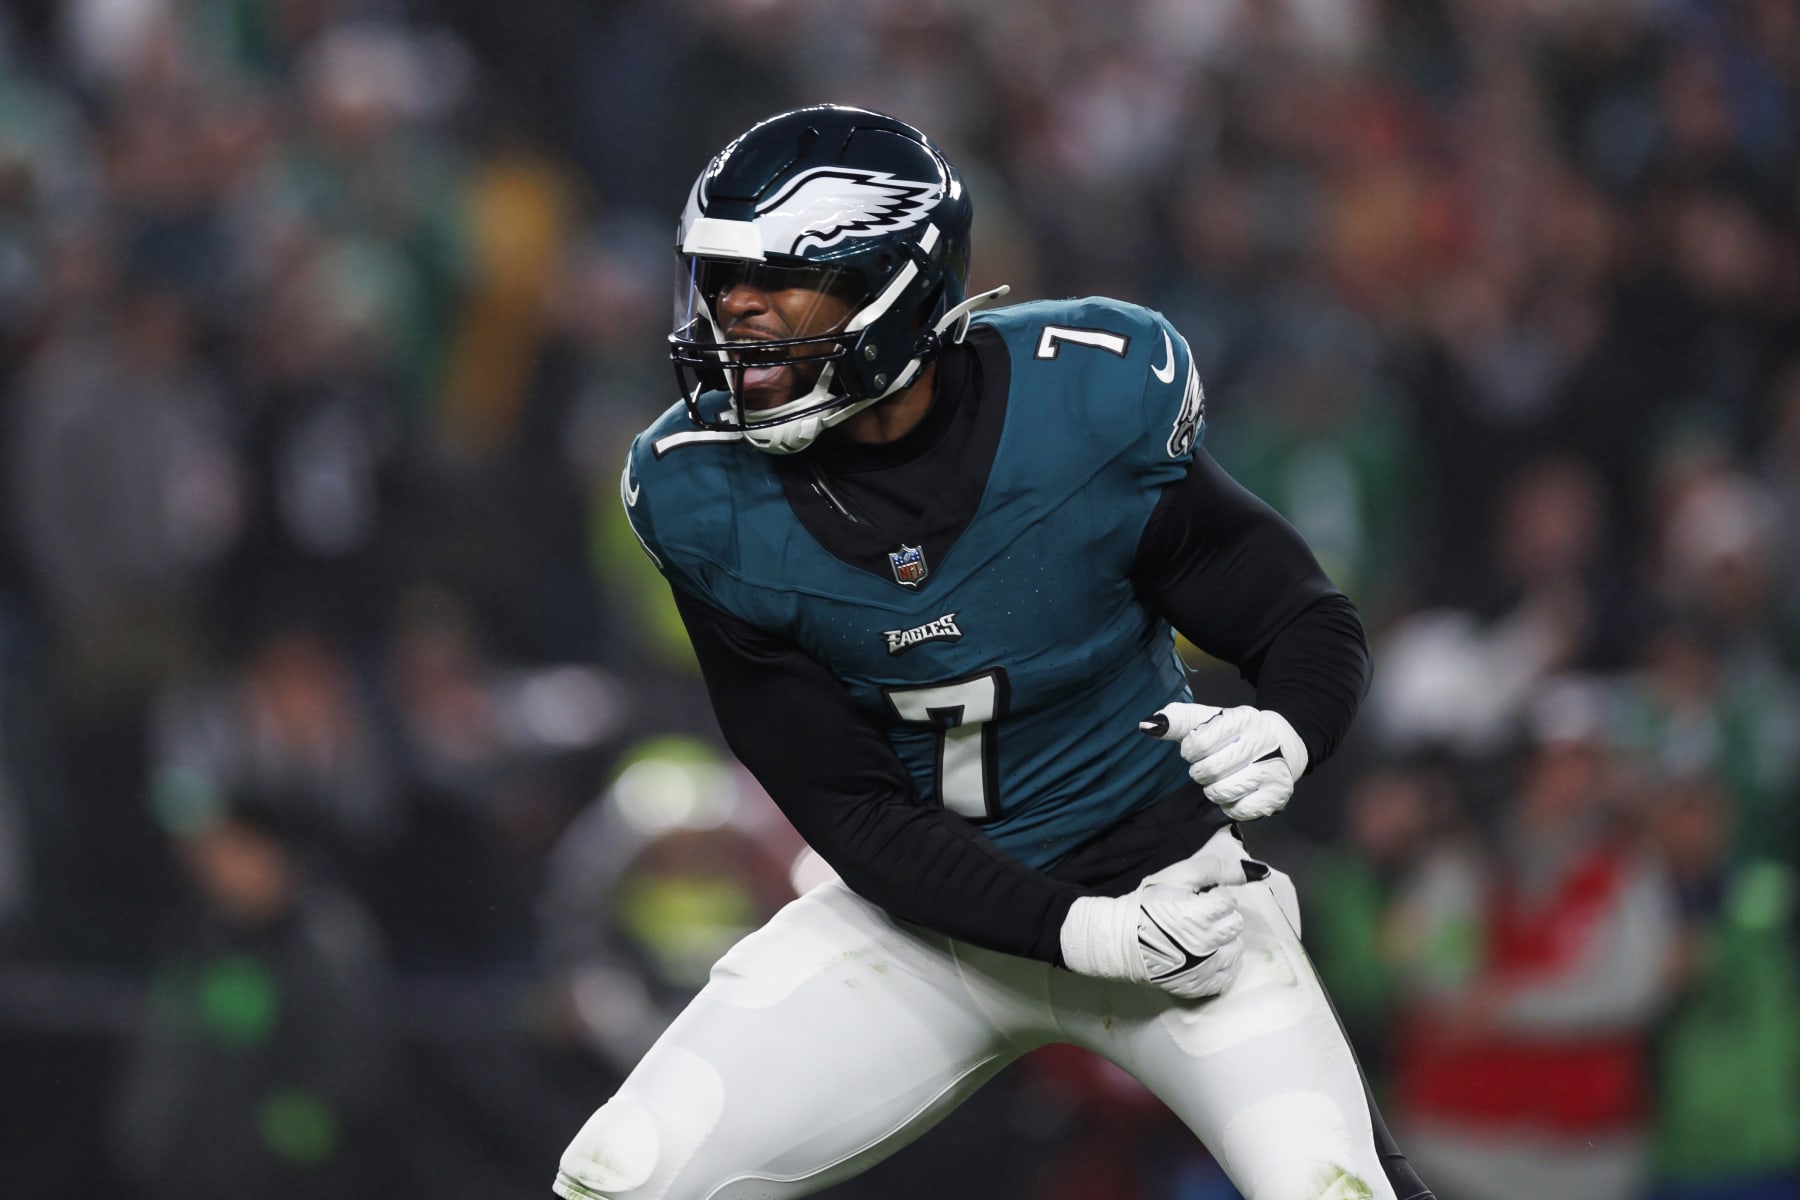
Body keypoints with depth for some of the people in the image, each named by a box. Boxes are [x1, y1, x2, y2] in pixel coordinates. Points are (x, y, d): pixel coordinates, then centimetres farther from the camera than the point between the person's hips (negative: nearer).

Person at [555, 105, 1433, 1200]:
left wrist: (1285, 738, -31)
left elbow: (1311, 622, -7)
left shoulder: (1091, 401, -17)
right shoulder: (705, 499, -12)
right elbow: (846, 808, -11)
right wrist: (1078, 935, -23)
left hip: (1157, 871, -2)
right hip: (926, 905, 2)